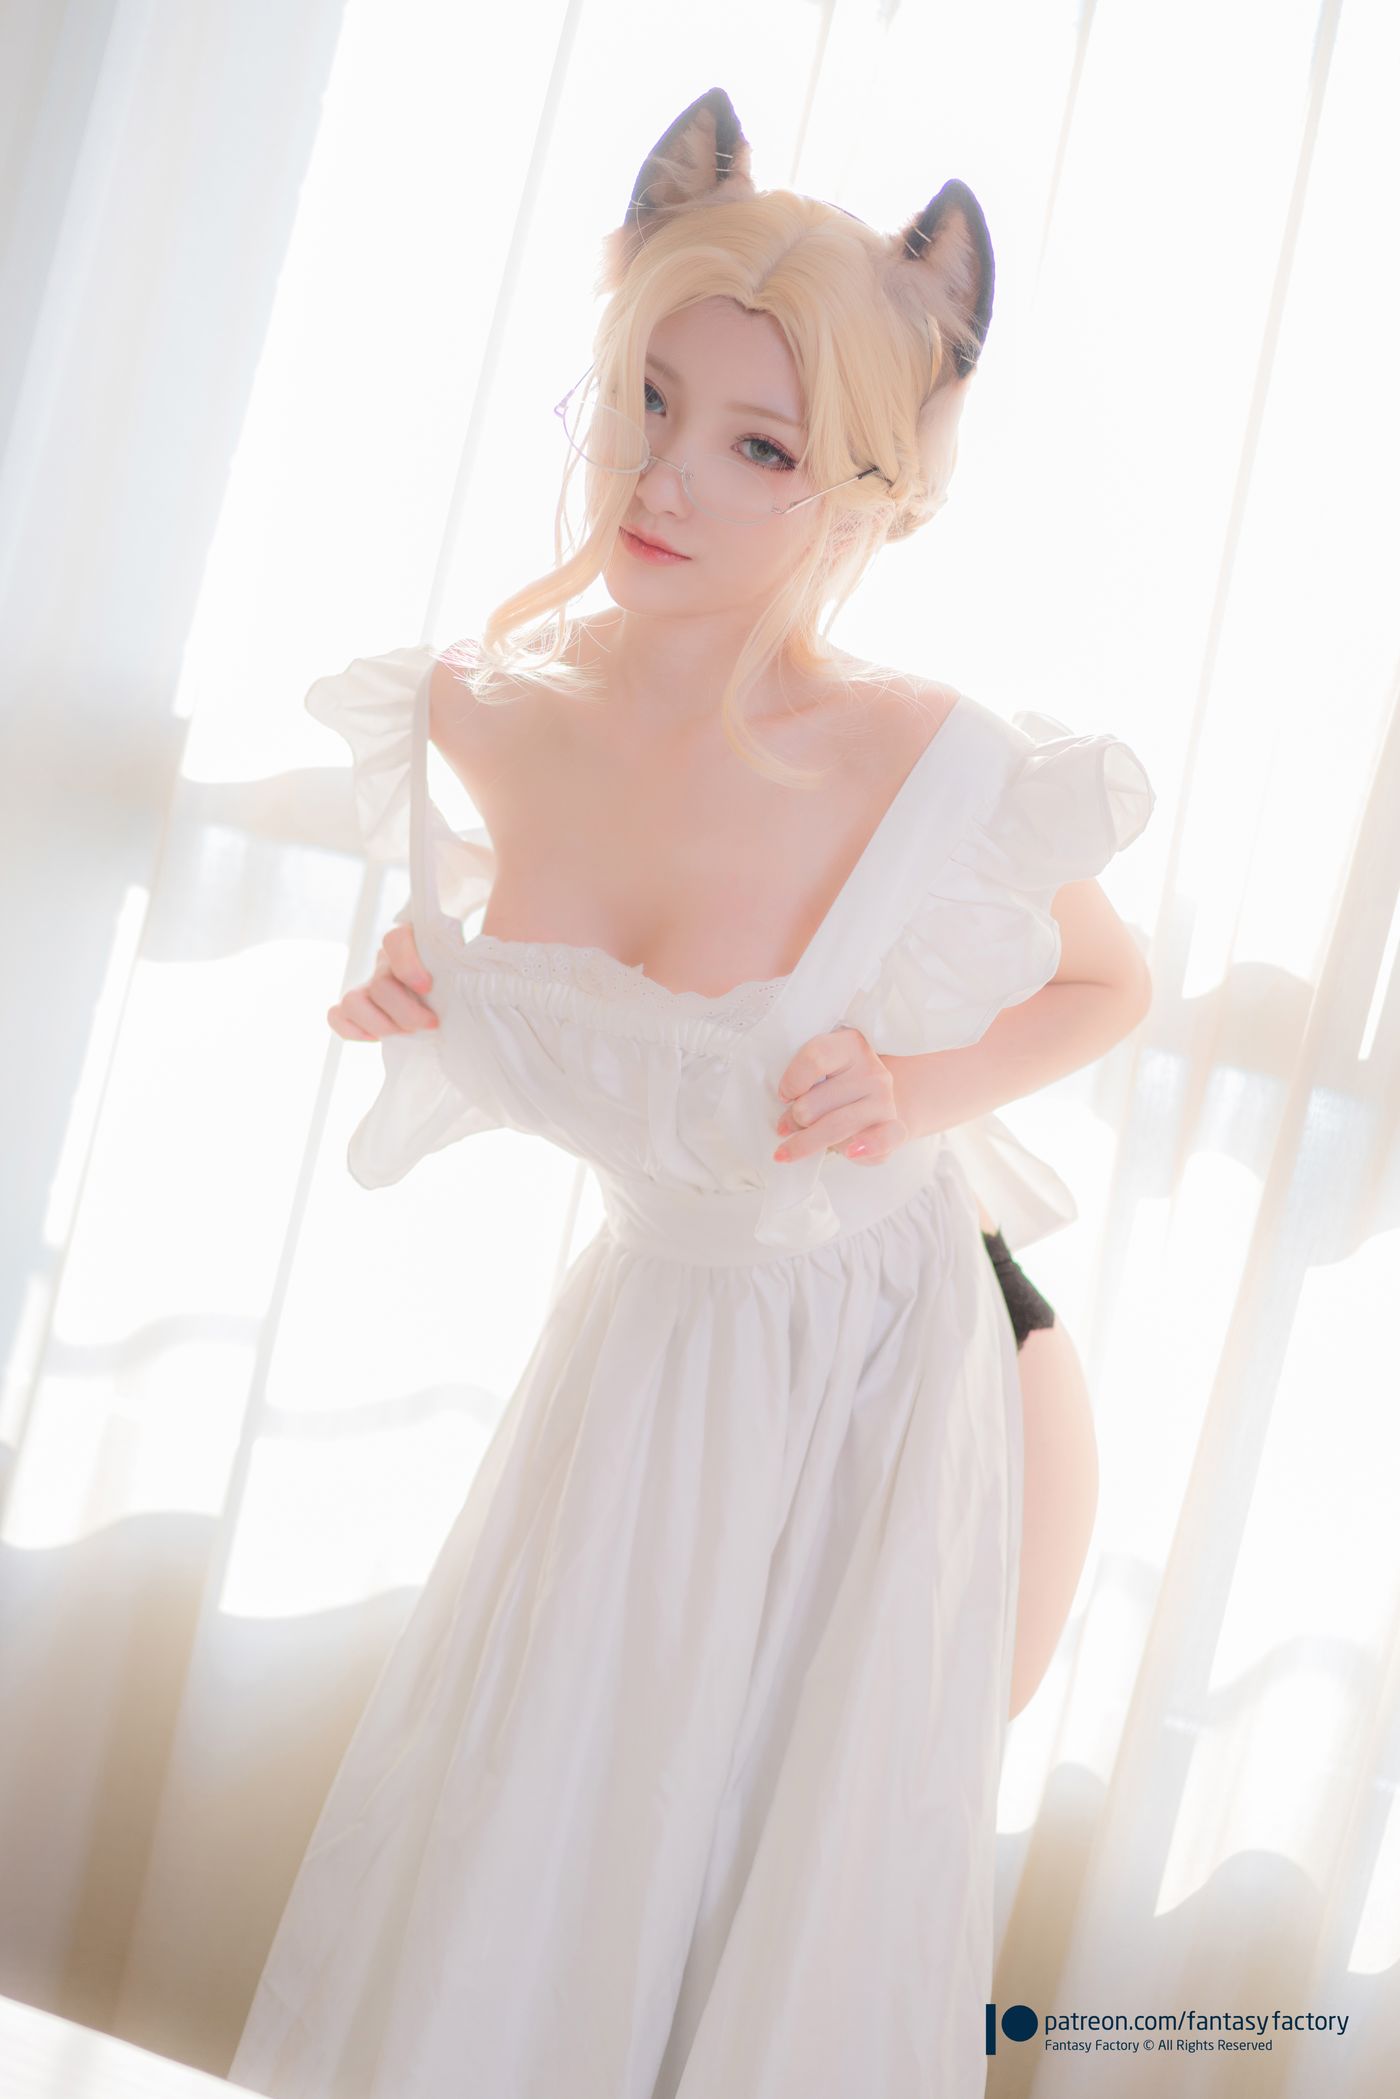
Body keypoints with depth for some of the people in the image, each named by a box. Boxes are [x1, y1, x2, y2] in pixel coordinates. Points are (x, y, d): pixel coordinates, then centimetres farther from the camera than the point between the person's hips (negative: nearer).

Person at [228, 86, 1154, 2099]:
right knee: (516, 1861, 17)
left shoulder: (933, 771, -26)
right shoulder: (491, 714, -14)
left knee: (809, 1889, 13)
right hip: (646, 1330, 4)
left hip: (876, 1363, -3)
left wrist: (919, 1094, -23)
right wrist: (424, 1000, -11)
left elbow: (1112, 983, -6)